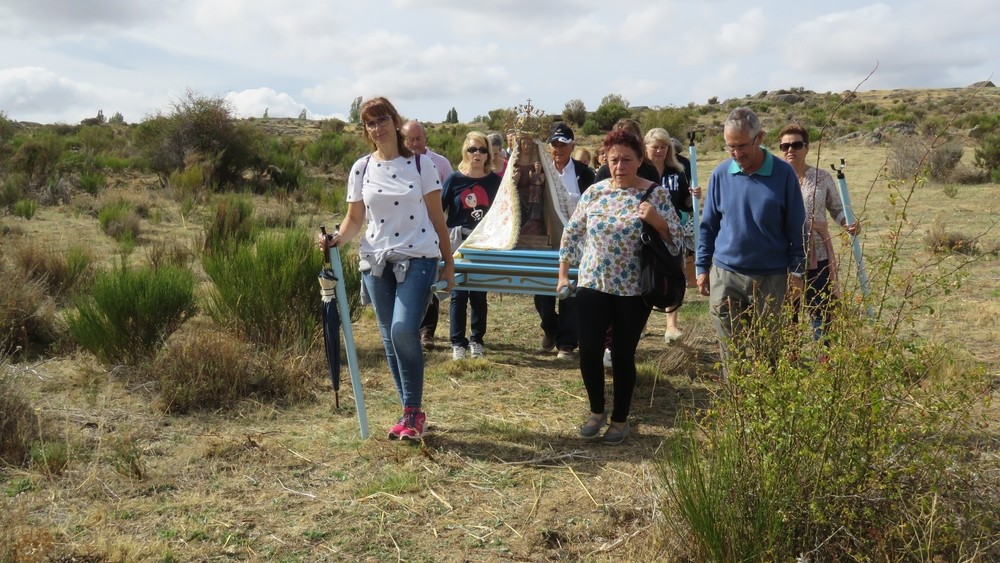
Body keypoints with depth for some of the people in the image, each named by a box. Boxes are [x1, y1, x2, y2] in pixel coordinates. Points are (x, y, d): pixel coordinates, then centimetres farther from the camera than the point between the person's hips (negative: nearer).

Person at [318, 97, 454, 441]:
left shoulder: (421, 164, 1)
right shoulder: (361, 169, 7)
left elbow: (437, 217, 3)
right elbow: (355, 218, 10)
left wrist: (449, 263, 3)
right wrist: (337, 239, -11)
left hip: (417, 258, -4)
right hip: (376, 260, 4)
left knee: (403, 331, -19)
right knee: (390, 338, 6)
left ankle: (413, 412, -4)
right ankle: (411, 413, 18)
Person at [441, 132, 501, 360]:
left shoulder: (494, 180, 1)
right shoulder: (455, 179, -4)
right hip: (458, 244, -2)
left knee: (479, 294, 7)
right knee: (459, 294, 0)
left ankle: (476, 340, 19)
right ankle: (458, 343, 7)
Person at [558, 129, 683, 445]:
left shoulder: (656, 194, -5)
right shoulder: (595, 192, 2)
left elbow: (676, 241, -7)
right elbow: (572, 232, 10)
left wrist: (655, 220, -24)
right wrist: (563, 274, 7)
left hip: (633, 290, -2)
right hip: (593, 285, 3)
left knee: (622, 355, 5)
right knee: (589, 351, 2)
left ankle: (620, 419, 24)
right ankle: (596, 411, 26)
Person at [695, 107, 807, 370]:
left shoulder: (783, 173, -5)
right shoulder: (721, 174, 1)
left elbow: (797, 228, 0)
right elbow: (708, 225, 9)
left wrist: (797, 272, -3)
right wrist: (702, 267, 7)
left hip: (772, 277, -1)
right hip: (725, 276, 2)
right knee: (731, 352, 6)